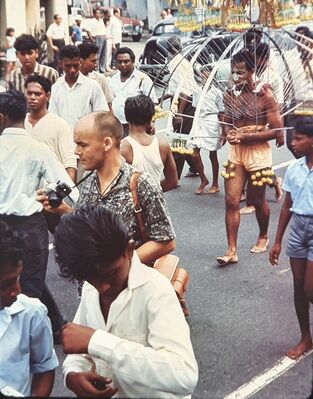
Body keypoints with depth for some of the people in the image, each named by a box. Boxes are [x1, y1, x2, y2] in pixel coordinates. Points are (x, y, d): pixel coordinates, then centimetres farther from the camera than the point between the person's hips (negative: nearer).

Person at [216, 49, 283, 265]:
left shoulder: (265, 95, -14)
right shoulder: (230, 94, 1)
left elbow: (277, 129, -15)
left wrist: (246, 136, -20)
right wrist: (229, 133, -10)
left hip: (258, 153, -4)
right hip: (235, 152, 4)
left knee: (257, 201, 11)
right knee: (231, 201, -3)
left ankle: (263, 237, 39)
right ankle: (232, 250, 2)